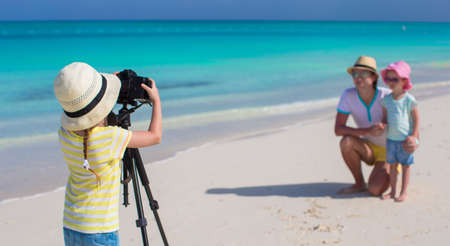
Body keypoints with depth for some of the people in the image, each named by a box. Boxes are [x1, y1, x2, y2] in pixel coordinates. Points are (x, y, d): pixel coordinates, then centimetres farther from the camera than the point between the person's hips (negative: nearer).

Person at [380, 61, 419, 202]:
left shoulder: (409, 99, -10)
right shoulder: (386, 99, 3)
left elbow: (416, 118, -6)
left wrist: (414, 136, -10)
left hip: (405, 139, -4)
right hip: (391, 138, 4)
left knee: (405, 165, 6)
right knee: (392, 164, 11)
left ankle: (403, 192, 13)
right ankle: (392, 191, 21)